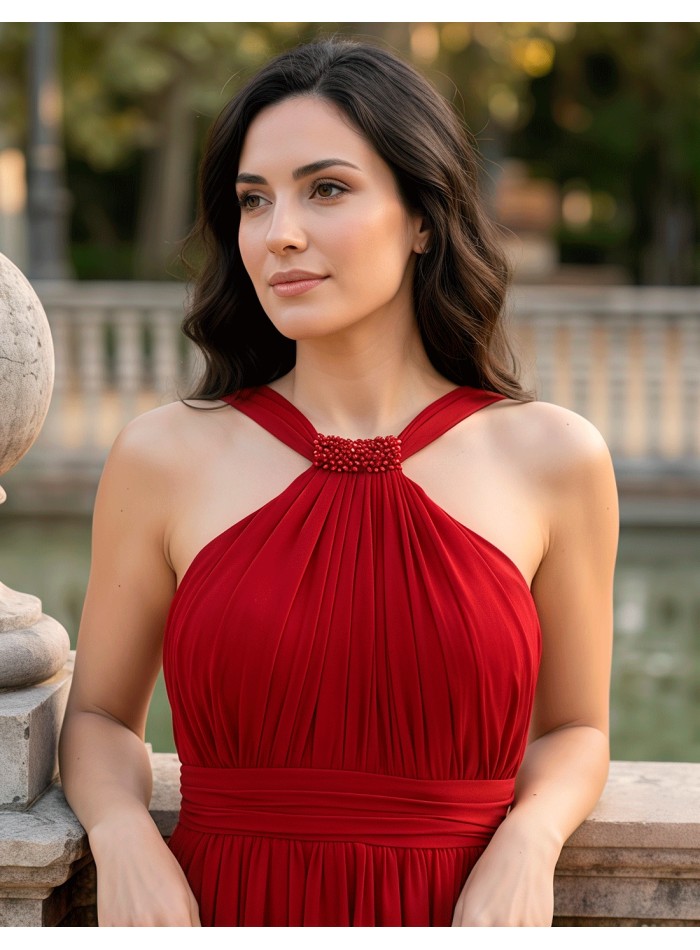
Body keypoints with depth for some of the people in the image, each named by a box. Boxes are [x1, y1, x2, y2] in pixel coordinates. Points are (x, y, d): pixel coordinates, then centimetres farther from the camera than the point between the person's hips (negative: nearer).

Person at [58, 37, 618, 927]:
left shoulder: (551, 457, -3)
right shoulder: (165, 455, -4)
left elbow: (572, 729, 8)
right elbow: (99, 714, 7)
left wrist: (528, 839, -11)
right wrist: (123, 837, -12)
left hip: (458, 912, 0)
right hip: (216, 905, 0)